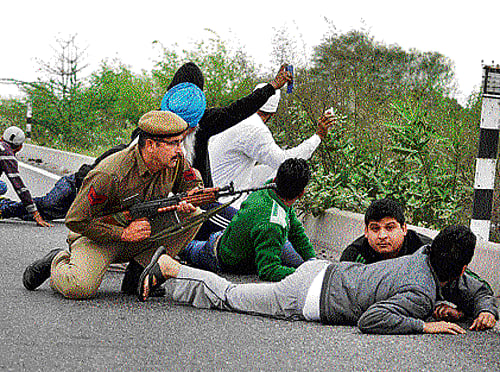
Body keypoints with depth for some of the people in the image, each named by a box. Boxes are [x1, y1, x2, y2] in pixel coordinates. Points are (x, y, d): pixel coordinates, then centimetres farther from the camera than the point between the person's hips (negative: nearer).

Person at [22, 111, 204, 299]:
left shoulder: (176, 162, -12)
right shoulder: (110, 175, -30)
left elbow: (195, 184, 9)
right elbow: (76, 221, -24)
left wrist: (188, 201, -16)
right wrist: (123, 234, -26)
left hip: (144, 233, 6)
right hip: (100, 236, -6)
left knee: (194, 215, -14)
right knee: (80, 288, -32)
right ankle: (57, 262, 5)